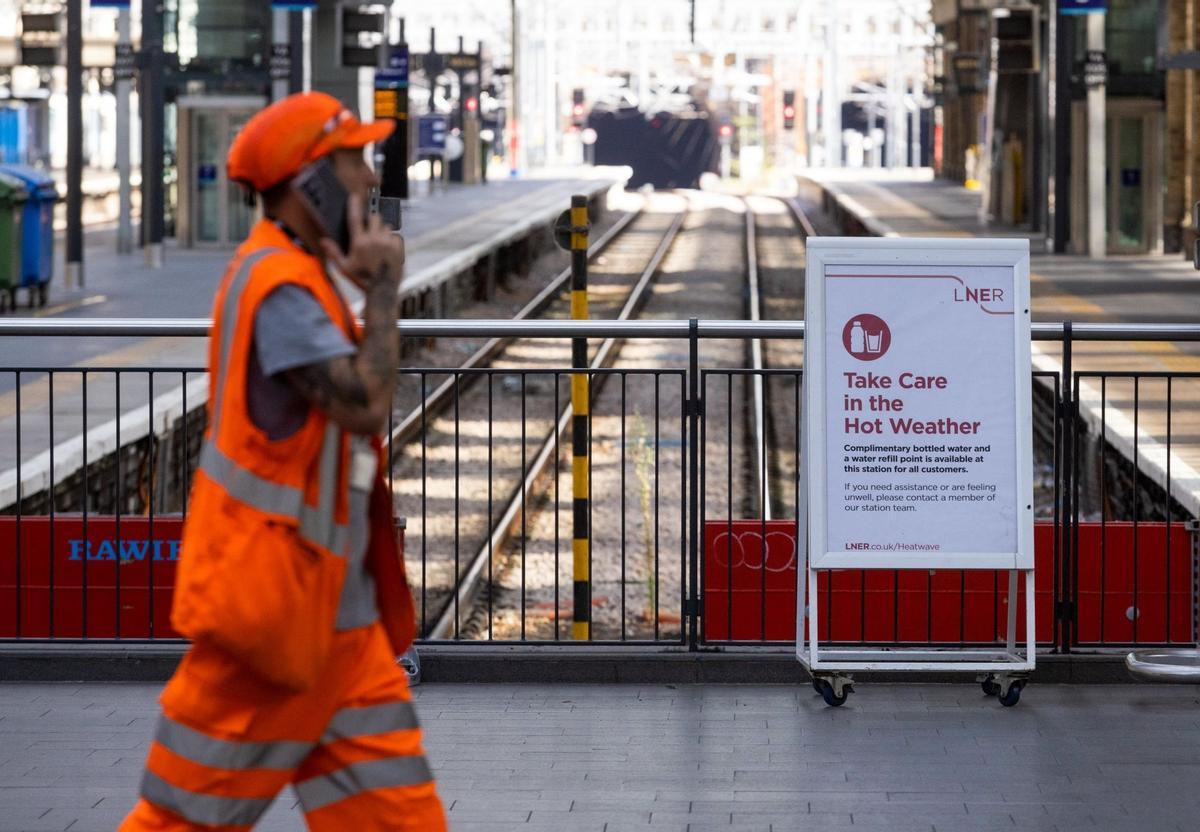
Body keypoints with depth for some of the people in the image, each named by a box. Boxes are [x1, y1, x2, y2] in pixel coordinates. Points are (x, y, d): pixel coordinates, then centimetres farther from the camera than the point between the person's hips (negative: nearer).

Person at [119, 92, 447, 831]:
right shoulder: (278, 284, -17)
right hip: (274, 602, -10)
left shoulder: (305, 278, 14)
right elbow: (366, 405, -23)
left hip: (335, 609, 10)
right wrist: (383, 290, -13)